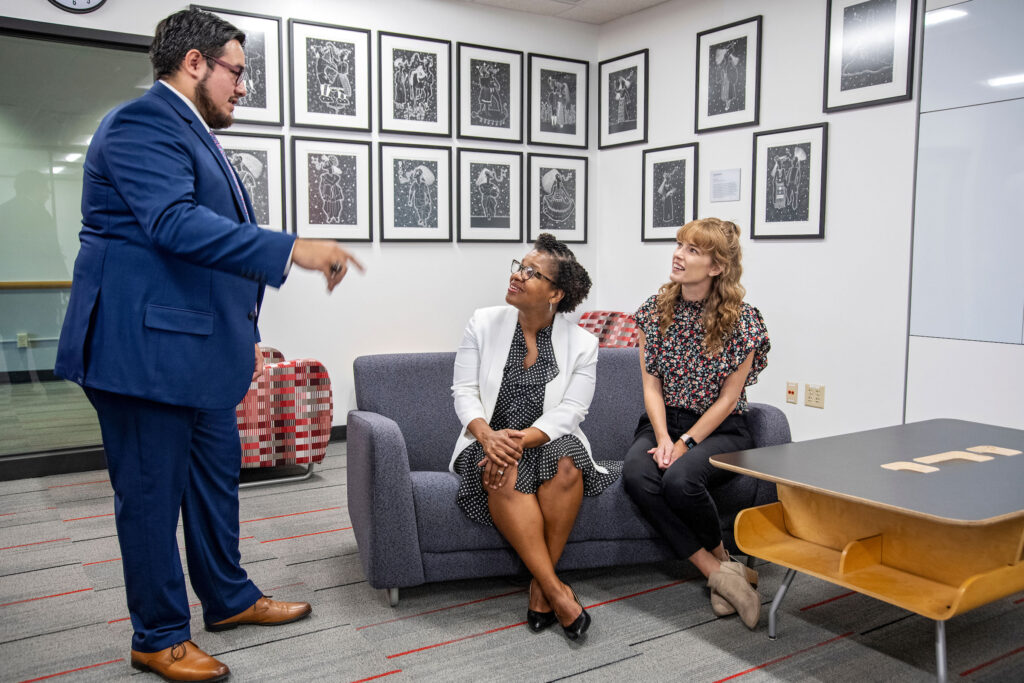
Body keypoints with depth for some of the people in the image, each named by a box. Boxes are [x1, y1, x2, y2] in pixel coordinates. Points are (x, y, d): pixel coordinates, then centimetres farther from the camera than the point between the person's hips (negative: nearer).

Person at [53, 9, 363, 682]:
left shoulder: (194, 134, 20)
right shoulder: (143, 122, -13)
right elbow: (174, 224, -27)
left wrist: (244, 333, 23)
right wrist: (292, 248, -30)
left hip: (200, 349, 11)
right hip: (148, 347, -10)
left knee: (217, 476, 18)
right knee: (152, 492, 2)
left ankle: (229, 597, 34)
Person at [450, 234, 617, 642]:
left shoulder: (581, 344, 0)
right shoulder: (483, 323, 4)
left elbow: (568, 413, -8)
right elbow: (464, 392, 0)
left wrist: (521, 439, -25)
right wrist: (487, 435, -20)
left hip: (547, 443, 0)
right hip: (488, 442, 0)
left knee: (566, 459, -35)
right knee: (507, 475, -34)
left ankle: (540, 588, -23)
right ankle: (557, 593, -30)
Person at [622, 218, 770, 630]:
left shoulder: (741, 319, -6)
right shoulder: (656, 309, 4)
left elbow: (727, 398, -7)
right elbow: (652, 384, 2)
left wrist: (686, 443, -16)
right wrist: (663, 438, -12)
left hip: (720, 429, -3)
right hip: (663, 423, 4)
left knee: (680, 478, -34)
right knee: (636, 474, -29)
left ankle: (720, 557, -1)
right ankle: (718, 571, -20)